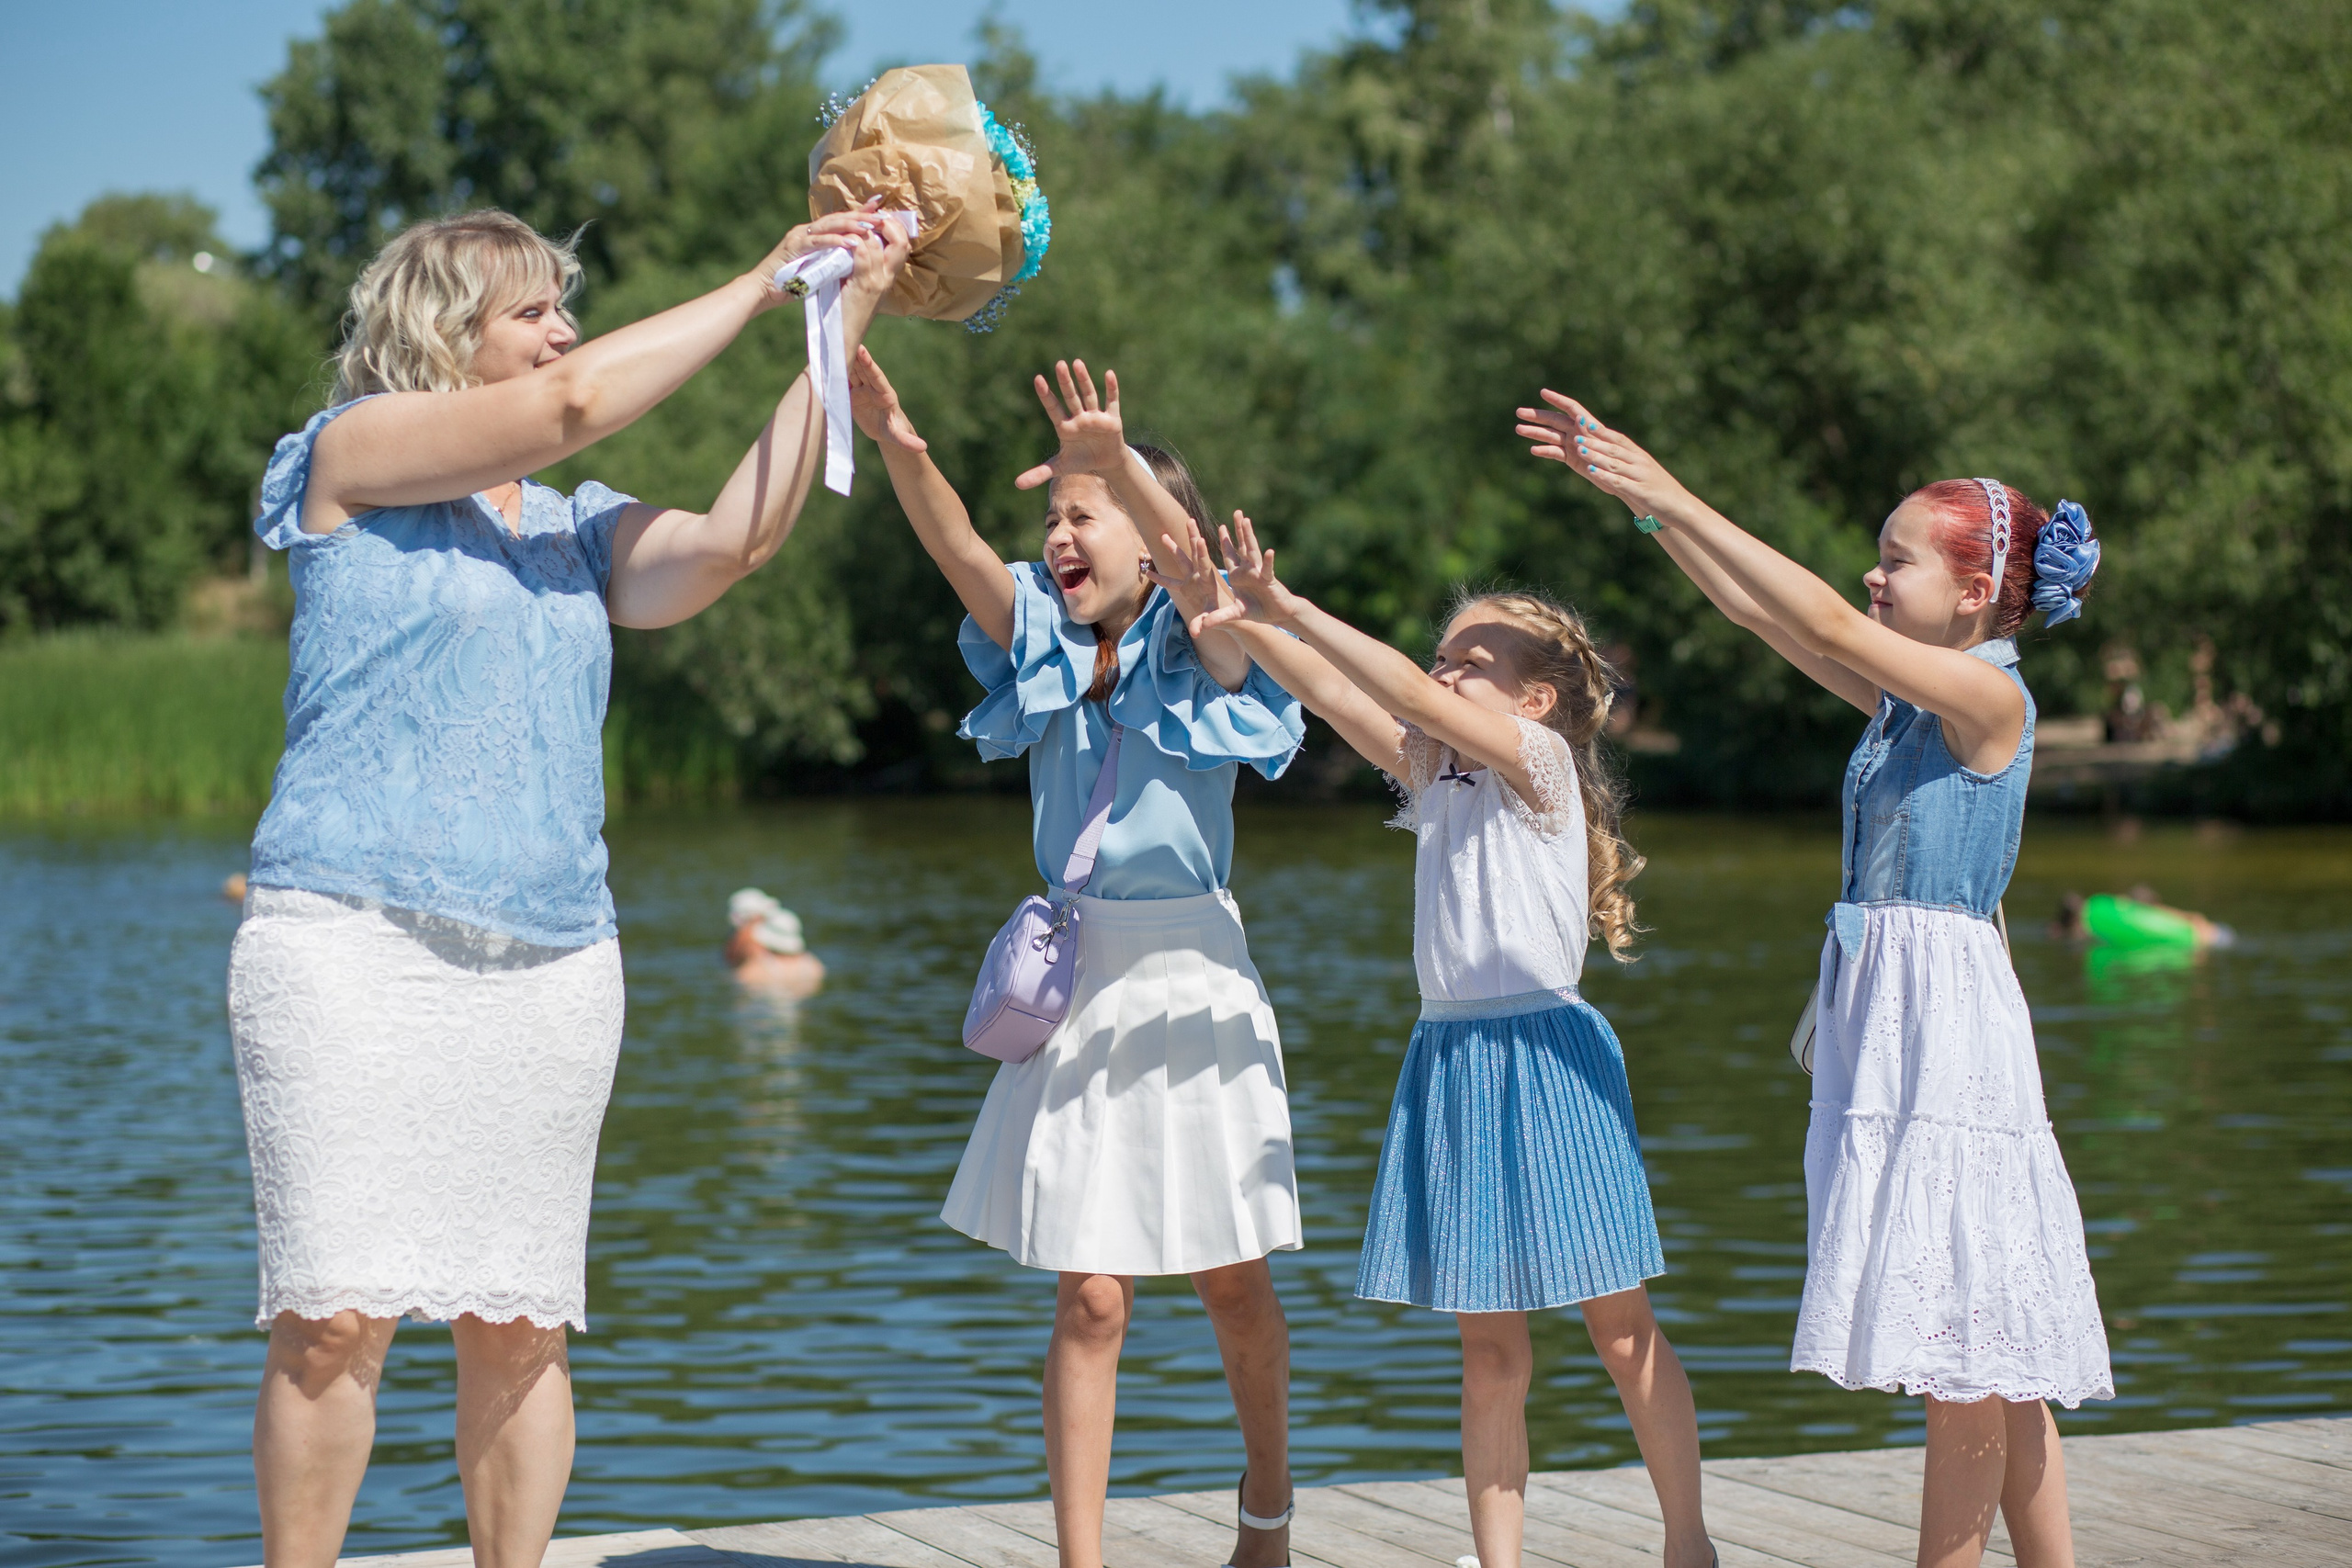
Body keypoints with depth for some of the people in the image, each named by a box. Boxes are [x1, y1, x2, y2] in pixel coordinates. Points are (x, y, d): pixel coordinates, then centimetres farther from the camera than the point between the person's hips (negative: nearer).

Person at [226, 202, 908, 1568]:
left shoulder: (577, 533, 21)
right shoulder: (354, 452, 5)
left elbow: (735, 538, 3)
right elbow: (576, 401, -7)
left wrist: (839, 337, -1)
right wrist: (766, 282, 0)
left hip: (550, 965, 5)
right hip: (354, 941, -5)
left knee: (519, 1329, 2)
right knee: (337, 1315, -13)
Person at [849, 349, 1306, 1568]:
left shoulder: (1199, 654, -5)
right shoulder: (1044, 650, 5)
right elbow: (959, 552, -13)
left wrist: (1119, 461, -47)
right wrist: (897, 447, -33)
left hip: (1197, 978, -2)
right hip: (1081, 979, 2)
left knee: (1231, 1281, 11)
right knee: (1091, 1297, -3)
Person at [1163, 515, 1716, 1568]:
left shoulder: (1541, 760, -6)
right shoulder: (1437, 778, 12)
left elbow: (1417, 701, -20)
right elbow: (1340, 698, 3)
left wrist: (1292, 610, -23)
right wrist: (1234, 615, -10)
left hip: (1545, 1058, -6)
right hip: (1449, 1058, 6)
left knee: (1622, 1332, 2)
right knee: (1489, 1345, 8)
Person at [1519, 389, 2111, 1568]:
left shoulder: (1990, 696, -11)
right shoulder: (1899, 695, 12)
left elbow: (1829, 625, -21)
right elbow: (1754, 608, 13)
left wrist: (1676, 502, -20)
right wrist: (1625, 487, 8)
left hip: (1947, 1017, -9)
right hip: (1877, 1017, 9)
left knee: (1970, 1340, -3)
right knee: (1975, 1350, 11)